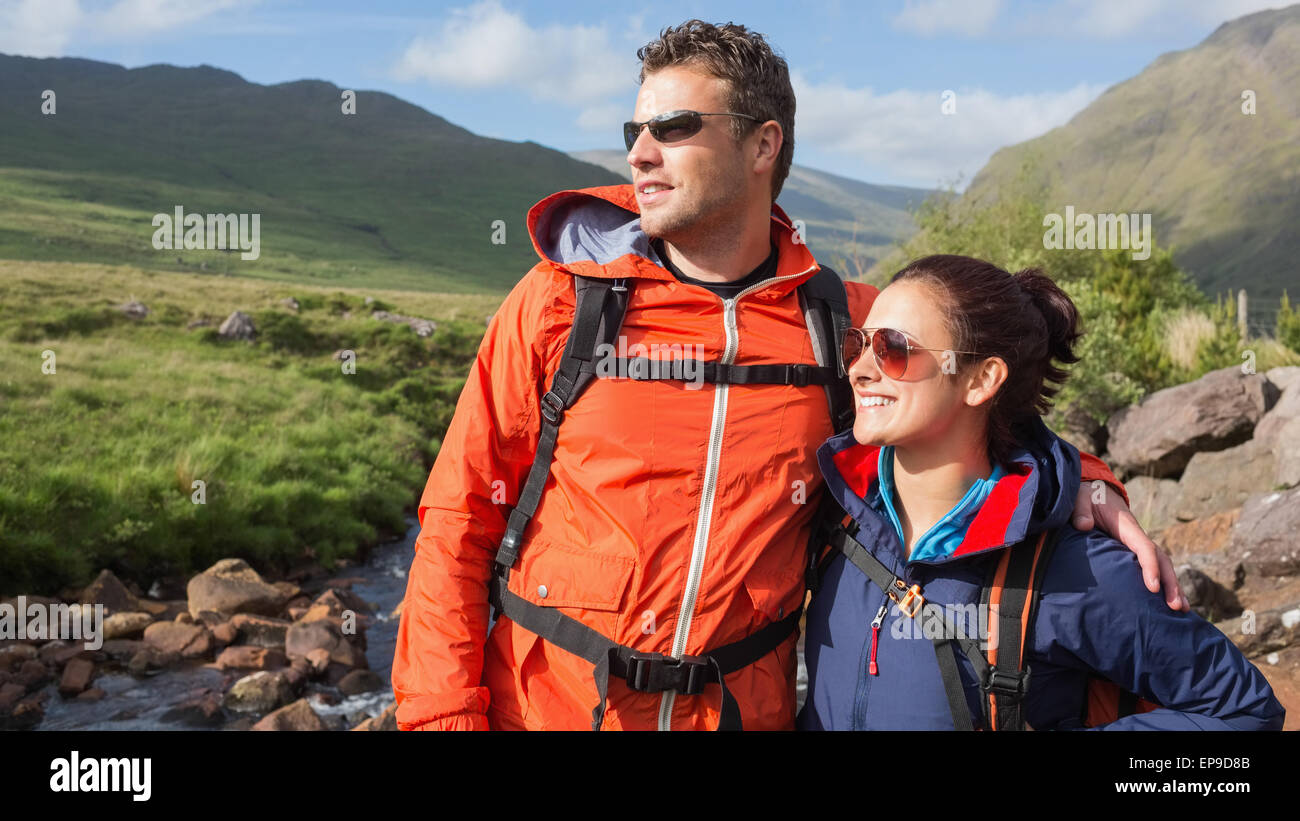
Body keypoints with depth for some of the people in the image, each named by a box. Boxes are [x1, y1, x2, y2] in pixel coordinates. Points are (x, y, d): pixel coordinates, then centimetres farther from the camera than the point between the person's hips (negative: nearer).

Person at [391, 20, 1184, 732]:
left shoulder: (840, 320, -2)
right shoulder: (561, 303, -6)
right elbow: (459, 521, -5)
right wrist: (445, 713, -12)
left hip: (742, 706, 2)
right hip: (542, 701, -1)